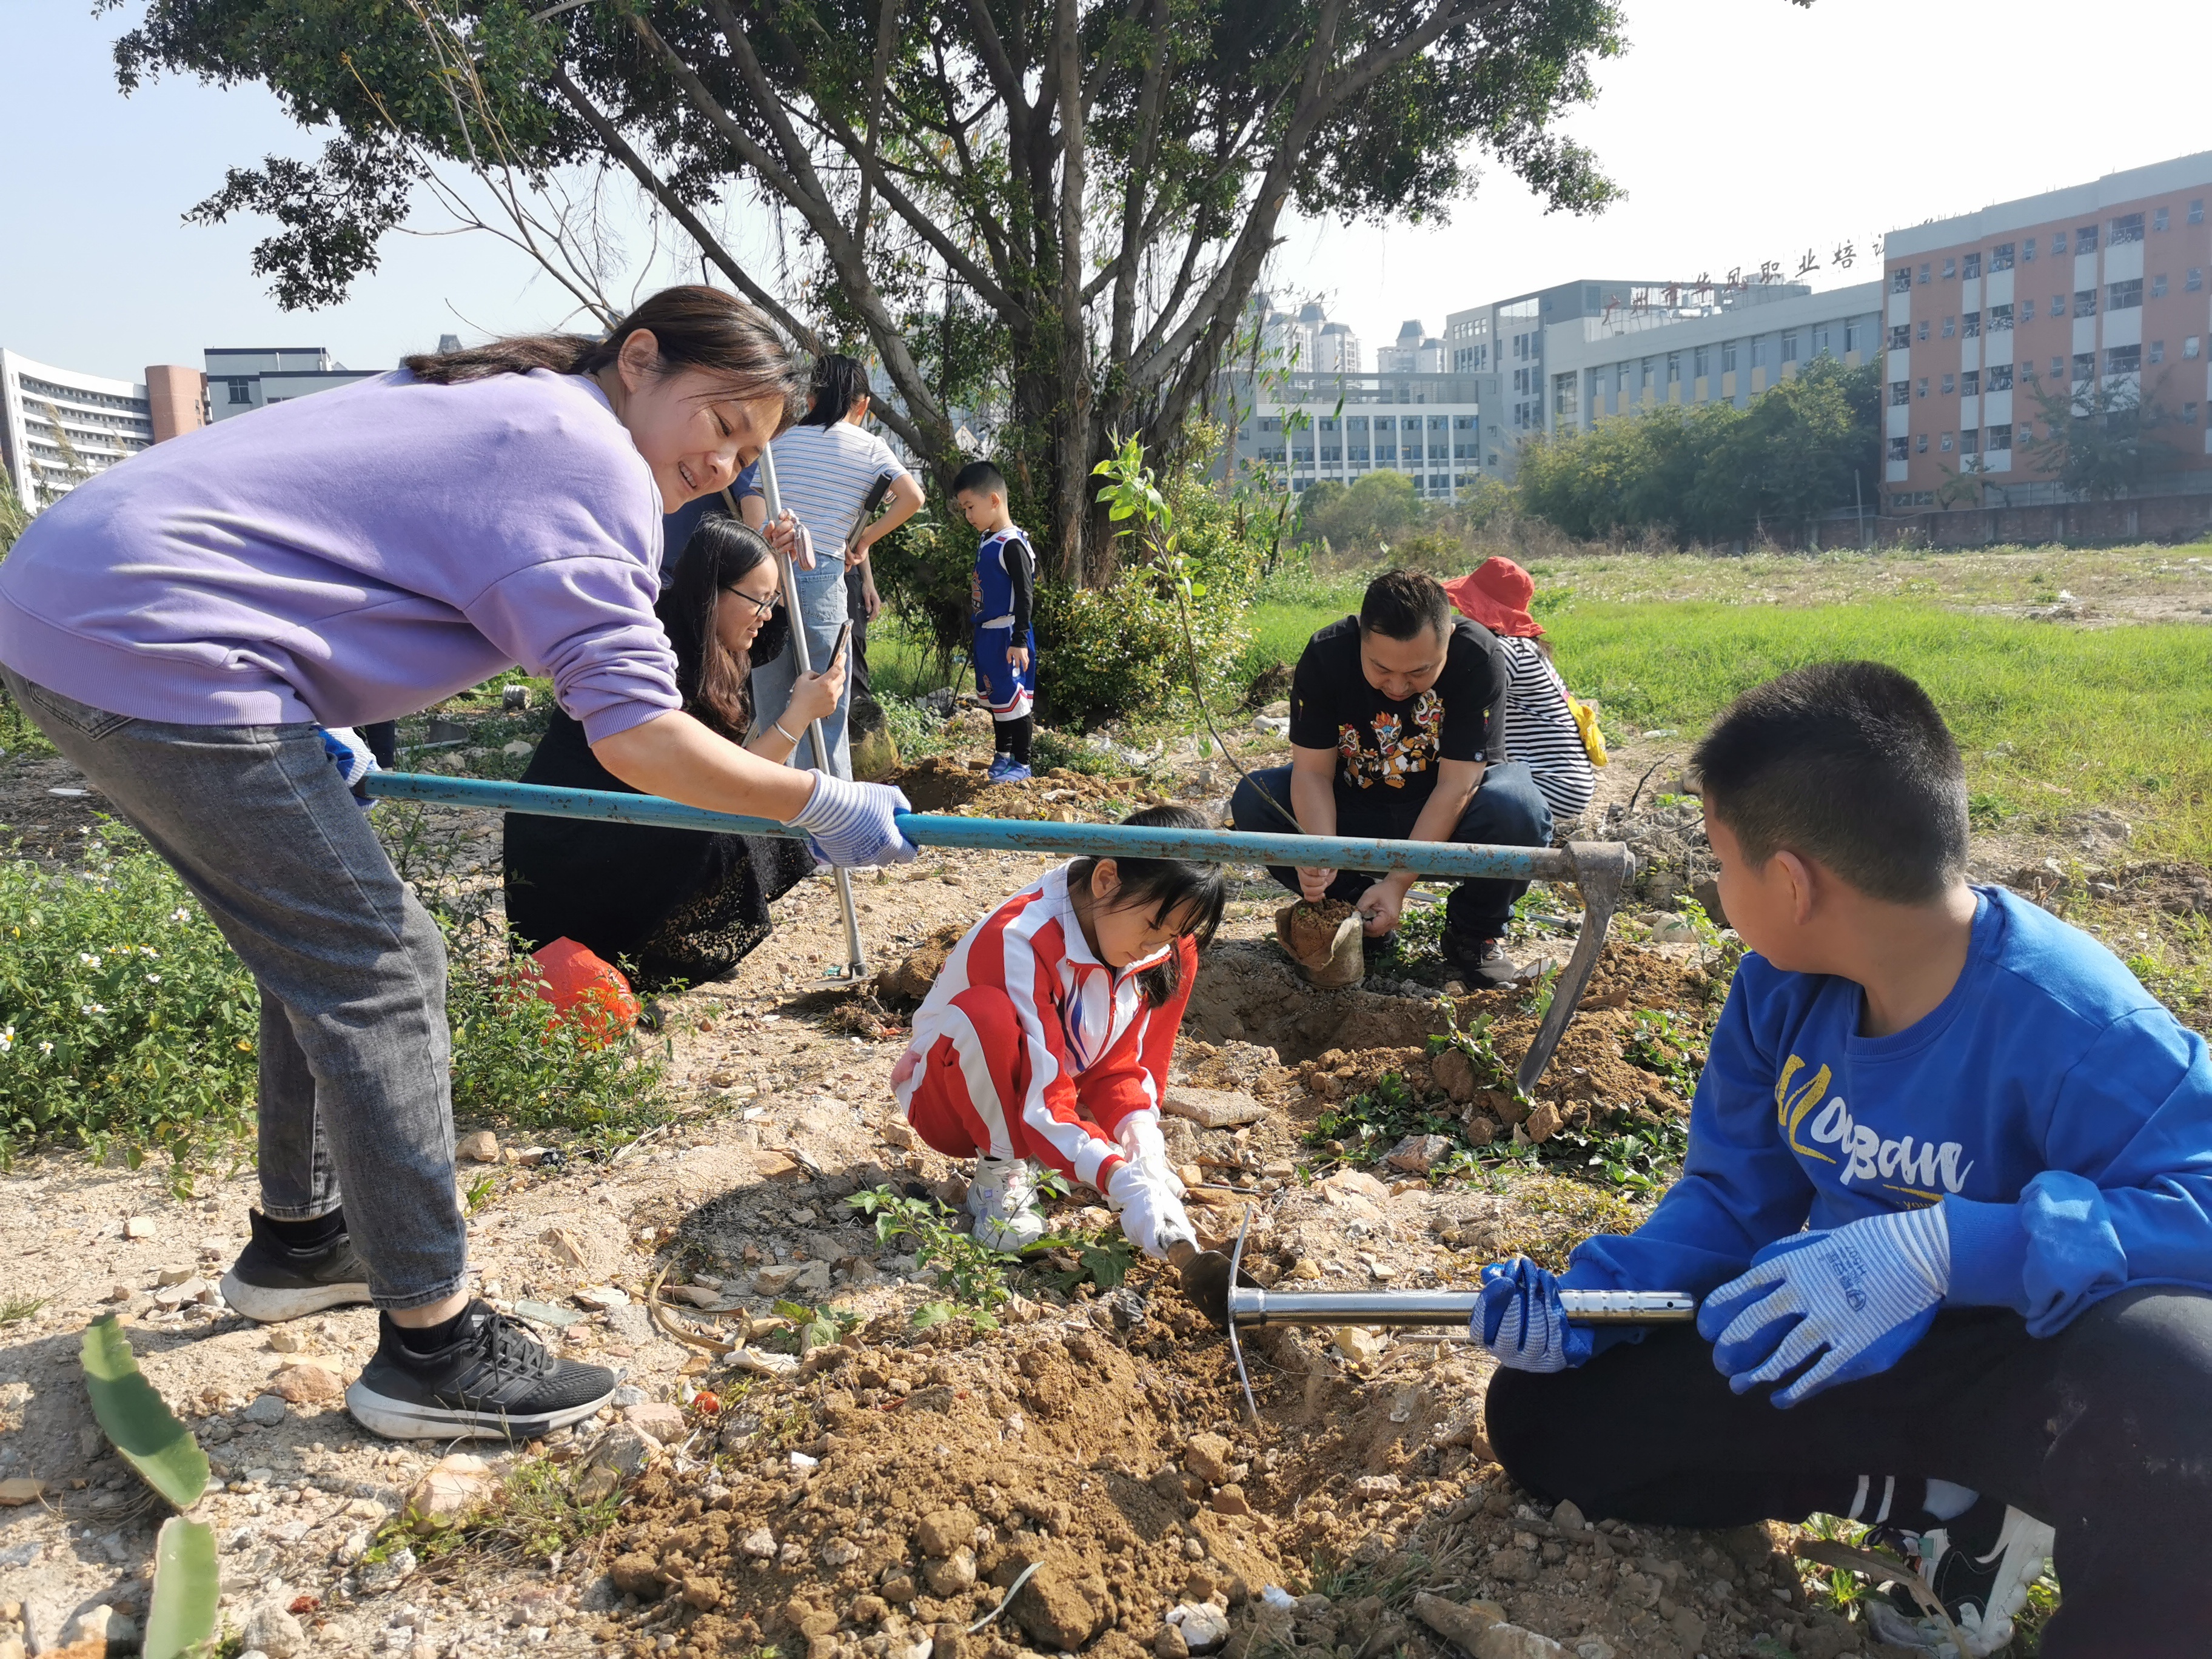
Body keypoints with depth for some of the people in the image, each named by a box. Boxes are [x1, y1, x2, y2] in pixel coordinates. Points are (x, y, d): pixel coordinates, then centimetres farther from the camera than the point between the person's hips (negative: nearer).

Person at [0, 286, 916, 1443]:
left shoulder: (499, 403, 20)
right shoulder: (592, 460, -11)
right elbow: (636, 736, -19)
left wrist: (316, 736, 30)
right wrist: (823, 807, -9)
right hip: (152, 652, -11)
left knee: (324, 947, 19)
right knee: (379, 971, -6)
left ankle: (298, 1240, 34)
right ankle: (431, 1346, 2)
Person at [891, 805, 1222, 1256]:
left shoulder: (1169, 955, -13)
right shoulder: (1018, 944, -33)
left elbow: (1120, 1069, -8)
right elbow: (1040, 1104, -35)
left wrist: (1143, 1148, -27)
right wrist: (1123, 1184, -47)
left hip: (1061, 1090, 6)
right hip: (954, 1104, -6)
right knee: (985, 1014, -37)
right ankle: (1002, 1172, -17)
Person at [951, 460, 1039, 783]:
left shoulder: (1012, 544, -18)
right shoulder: (985, 542, 11)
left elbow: (1025, 594, -20)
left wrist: (1020, 640, -23)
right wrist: (974, 628, 26)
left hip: (1007, 635, -9)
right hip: (986, 633, 10)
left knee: (1014, 697, -3)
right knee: (995, 696, 17)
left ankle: (1021, 764, 4)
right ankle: (1002, 755, 30)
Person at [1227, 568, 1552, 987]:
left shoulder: (1478, 657, -26)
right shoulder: (1325, 655, -20)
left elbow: (1455, 785, -26)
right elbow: (1313, 771, -18)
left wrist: (1399, 882, -32)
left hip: (1449, 816, -2)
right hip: (1356, 809, 3)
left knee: (1517, 809, -35)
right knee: (1253, 800, -20)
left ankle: (1476, 929, -5)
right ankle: (1360, 915, -3)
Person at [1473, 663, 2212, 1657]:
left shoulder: (2063, 1020, -27)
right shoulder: (1782, 989, -8)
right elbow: (1736, 1196, 2)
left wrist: (1943, 1249, -43)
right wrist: (1588, 1299, -12)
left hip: (2022, 1365, -7)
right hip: (1840, 1346, 7)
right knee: (1542, 1416, 0)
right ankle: (1943, 1505, 3)